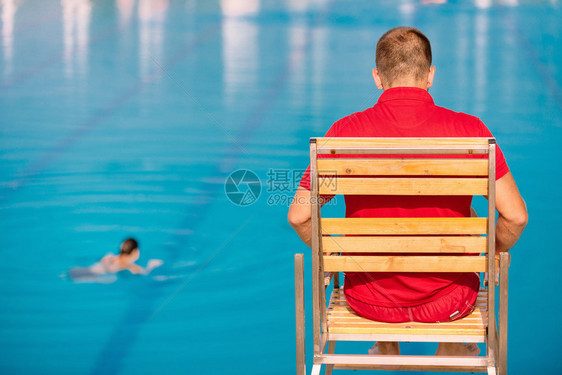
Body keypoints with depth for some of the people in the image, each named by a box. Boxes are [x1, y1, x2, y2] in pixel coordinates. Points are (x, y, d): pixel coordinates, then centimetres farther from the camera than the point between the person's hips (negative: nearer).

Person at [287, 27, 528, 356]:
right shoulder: (469, 131, -15)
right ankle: (453, 348, 53)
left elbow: (299, 216, -10)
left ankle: (387, 350, 57)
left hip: (369, 300, 1)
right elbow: (516, 216, -14)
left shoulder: (346, 132, -13)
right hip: (448, 302, 0)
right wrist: (492, 253, 7)